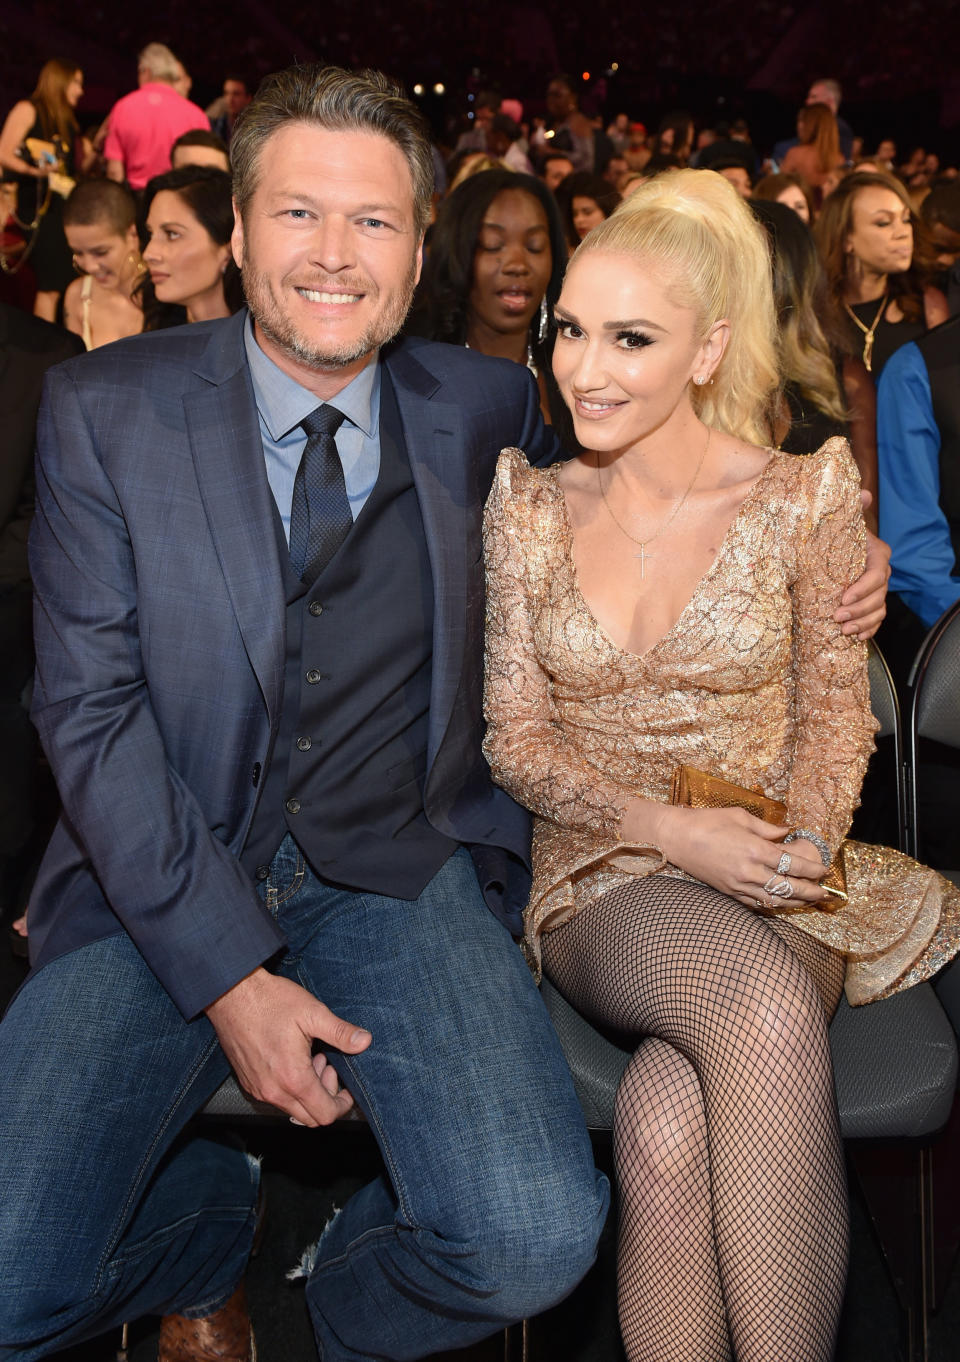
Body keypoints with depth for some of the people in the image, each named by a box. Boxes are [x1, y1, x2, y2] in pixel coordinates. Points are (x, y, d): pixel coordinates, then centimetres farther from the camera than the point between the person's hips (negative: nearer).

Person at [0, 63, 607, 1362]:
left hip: (404, 875, 1)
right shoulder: (105, 410, -2)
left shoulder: (484, 405, 4)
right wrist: (227, 977, -14)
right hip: (165, 883, 0)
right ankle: (210, 1222, 21)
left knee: (535, 1240, -22)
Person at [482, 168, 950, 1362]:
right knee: (763, 1006, -35)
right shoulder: (529, 505, 4)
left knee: (668, 1122, -34)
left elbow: (835, 715, 7)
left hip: (778, 882, 0)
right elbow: (516, 738, 4)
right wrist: (668, 828, -13)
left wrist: (799, 840, -14)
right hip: (604, 884, 1)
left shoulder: (803, 497, 0)